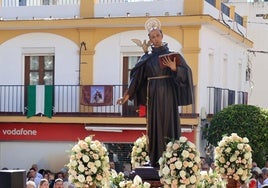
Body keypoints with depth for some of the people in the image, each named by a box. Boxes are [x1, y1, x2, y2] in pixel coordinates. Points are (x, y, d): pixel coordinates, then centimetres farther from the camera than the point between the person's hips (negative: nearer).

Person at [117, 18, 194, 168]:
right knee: (154, 125, 1)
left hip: (168, 95, -2)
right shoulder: (147, 58, 10)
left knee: (168, 123, -5)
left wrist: (175, 69, -20)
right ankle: (156, 160, 5)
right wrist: (128, 94, -2)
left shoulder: (171, 54, 4)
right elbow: (136, 77, 6)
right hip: (153, 96, 2)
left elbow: (186, 72, -2)